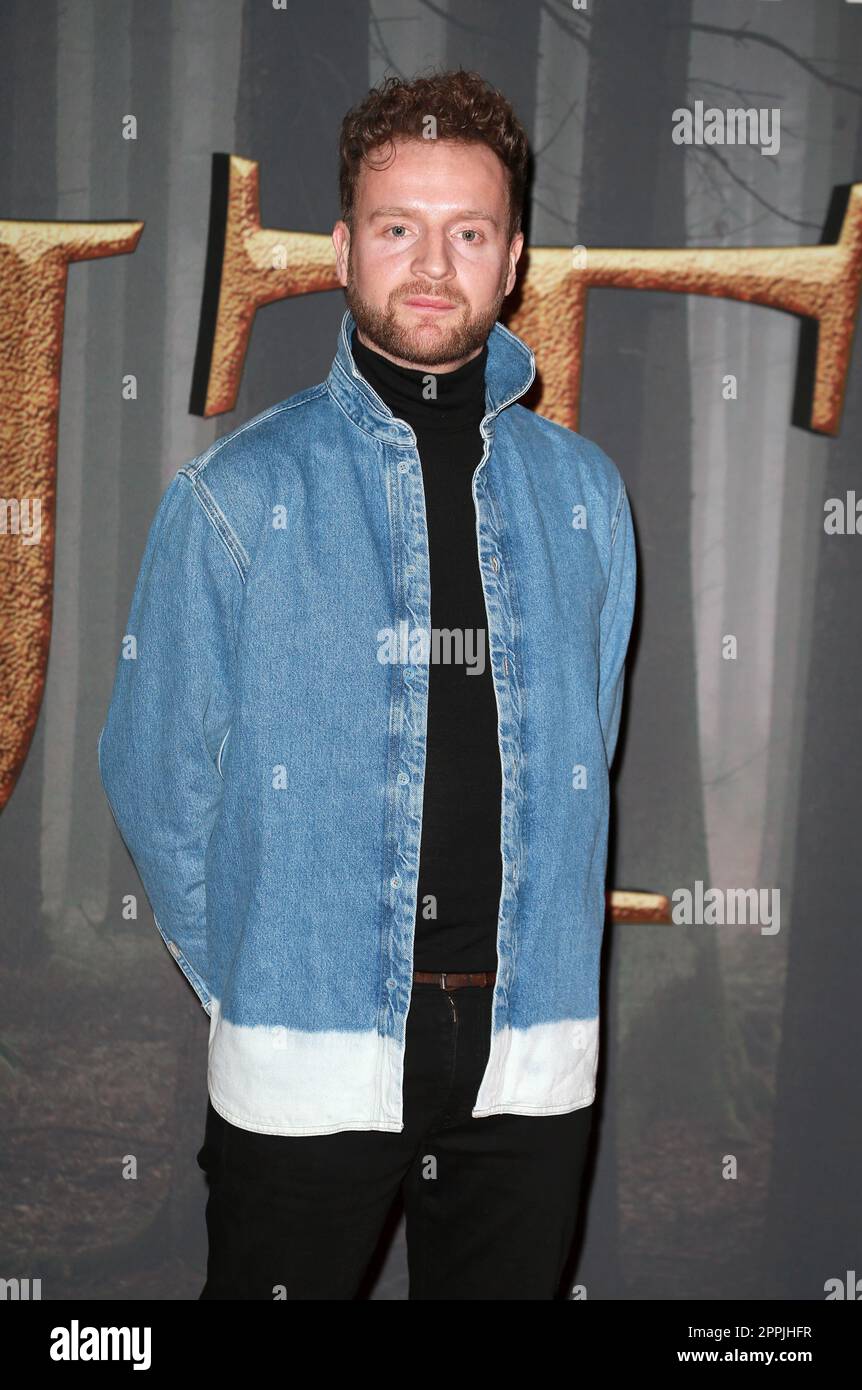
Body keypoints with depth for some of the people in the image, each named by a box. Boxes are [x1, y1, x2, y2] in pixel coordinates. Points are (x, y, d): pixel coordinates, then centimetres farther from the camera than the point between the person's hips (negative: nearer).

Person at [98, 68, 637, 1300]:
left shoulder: (583, 492, 5)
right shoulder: (238, 494, -5)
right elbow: (157, 772, 0)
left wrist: (529, 976, 11)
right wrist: (253, 983, 3)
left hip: (532, 1055, 3)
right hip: (306, 1061, -3)